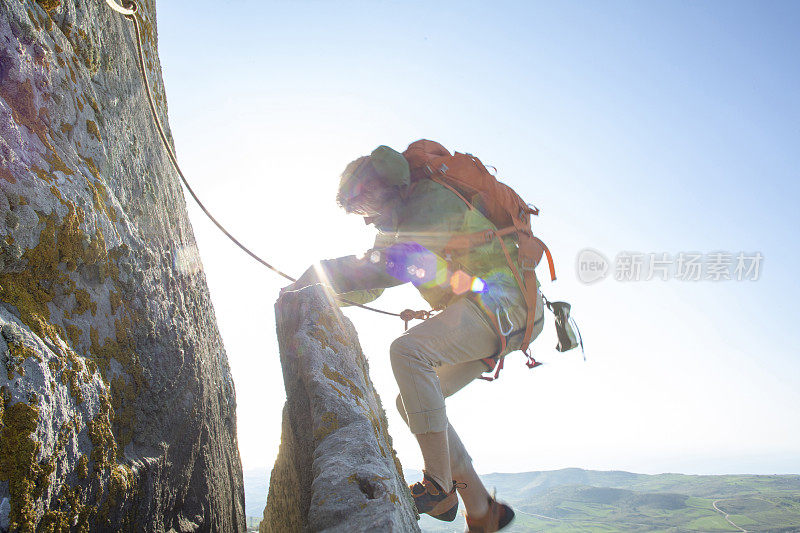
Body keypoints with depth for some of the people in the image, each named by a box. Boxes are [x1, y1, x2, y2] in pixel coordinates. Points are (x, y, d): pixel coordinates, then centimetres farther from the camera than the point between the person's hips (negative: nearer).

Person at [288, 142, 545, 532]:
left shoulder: (433, 200, -11)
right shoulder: (399, 225, 19)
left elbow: (402, 261, -27)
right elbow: (369, 288, 25)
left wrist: (328, 271, -22)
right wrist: (323, 285, 11)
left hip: (504, 302, -10)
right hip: (481, 310, 10)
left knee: (406, 350, -30)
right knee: (411, 402, 4)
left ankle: (439, 488, -22)